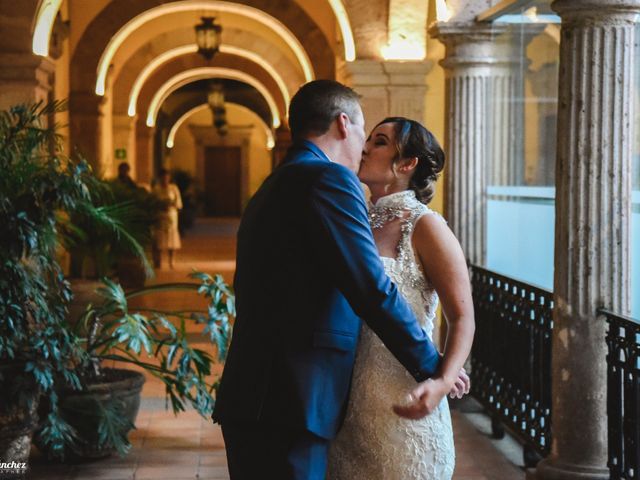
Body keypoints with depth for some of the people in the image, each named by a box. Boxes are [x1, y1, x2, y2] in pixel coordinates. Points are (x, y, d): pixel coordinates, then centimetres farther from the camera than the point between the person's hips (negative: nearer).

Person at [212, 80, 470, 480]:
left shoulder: (271, 189, 19)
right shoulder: (330, 178, -9)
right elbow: (373, 291, -15)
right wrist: (434, 369, -5)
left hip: (251, 398, 9)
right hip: (289, 405, -9)